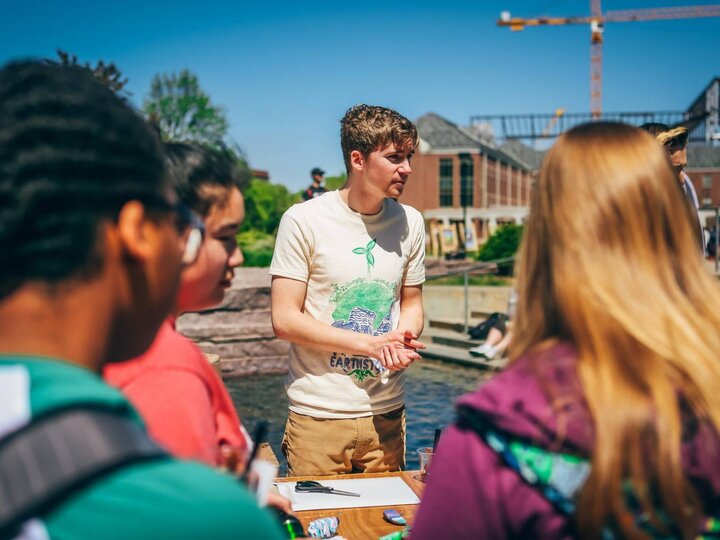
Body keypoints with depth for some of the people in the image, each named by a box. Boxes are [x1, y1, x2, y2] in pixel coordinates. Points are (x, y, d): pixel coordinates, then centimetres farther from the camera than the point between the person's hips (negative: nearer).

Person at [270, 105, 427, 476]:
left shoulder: (410, 223, 4)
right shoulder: (304, 220, -9)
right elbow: (284, 320, -12)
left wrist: (402, 340, -8)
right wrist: (370, 344, -17)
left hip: (387, 416, 4)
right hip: (318, 417, -4)